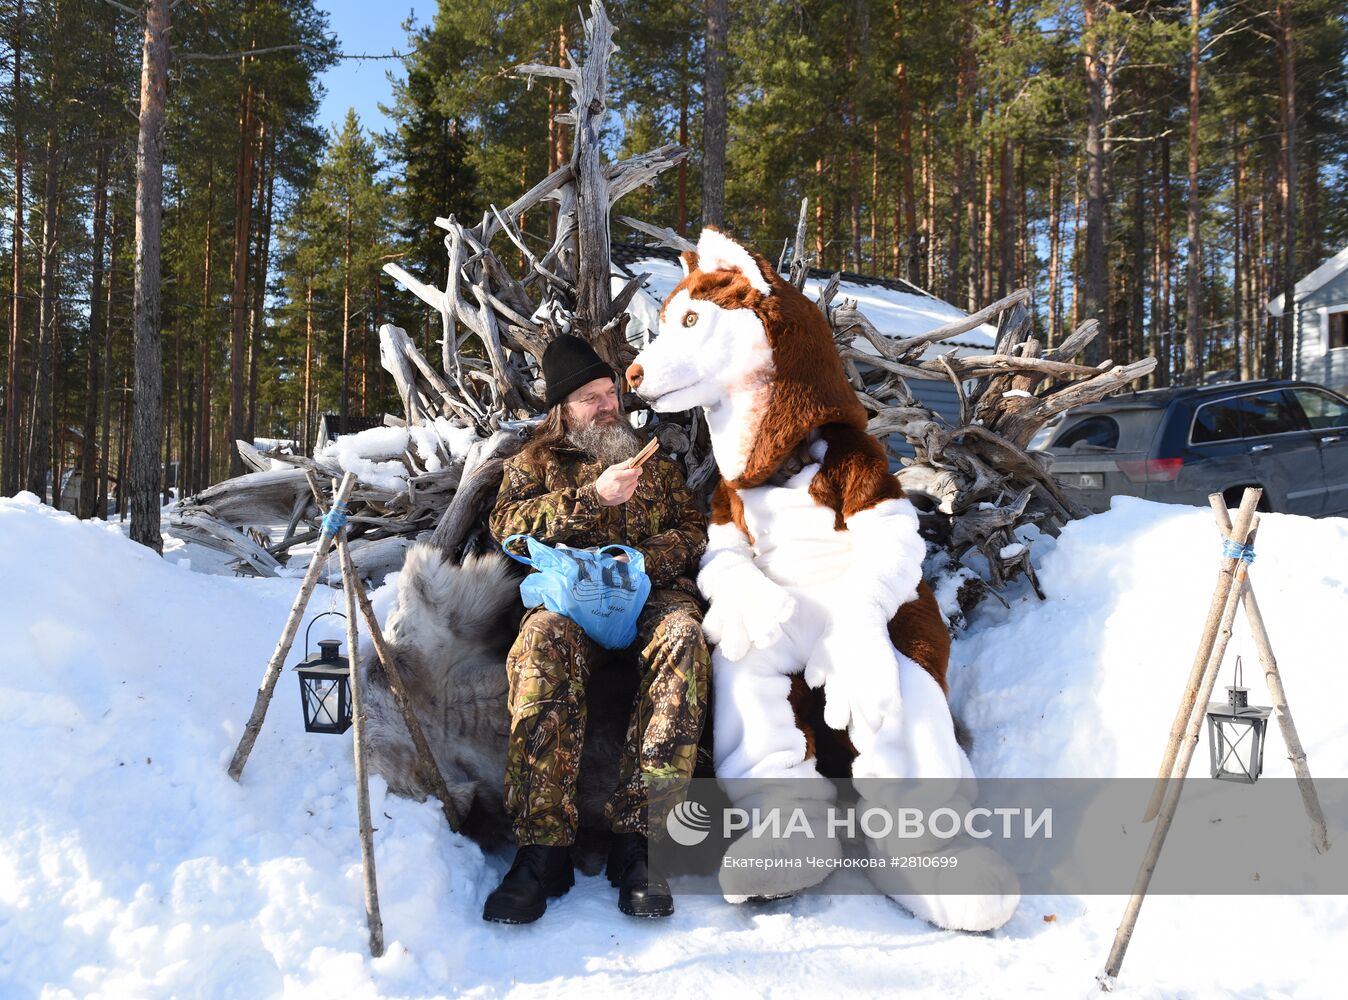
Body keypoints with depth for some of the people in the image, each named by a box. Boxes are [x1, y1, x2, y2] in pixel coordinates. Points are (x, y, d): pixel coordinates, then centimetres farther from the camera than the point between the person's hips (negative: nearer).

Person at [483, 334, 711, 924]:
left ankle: (634, 837, -38)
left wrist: (644, 559, -5)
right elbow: (506, 523, 4)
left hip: (652, 590, 1)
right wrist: (592, 496, -6)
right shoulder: (536, 462, 24)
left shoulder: (654, 463, 29)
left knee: (684, 639, -36)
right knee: (543, 641, -38)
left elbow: (694, 529, 16)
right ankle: (543, 848, -38)